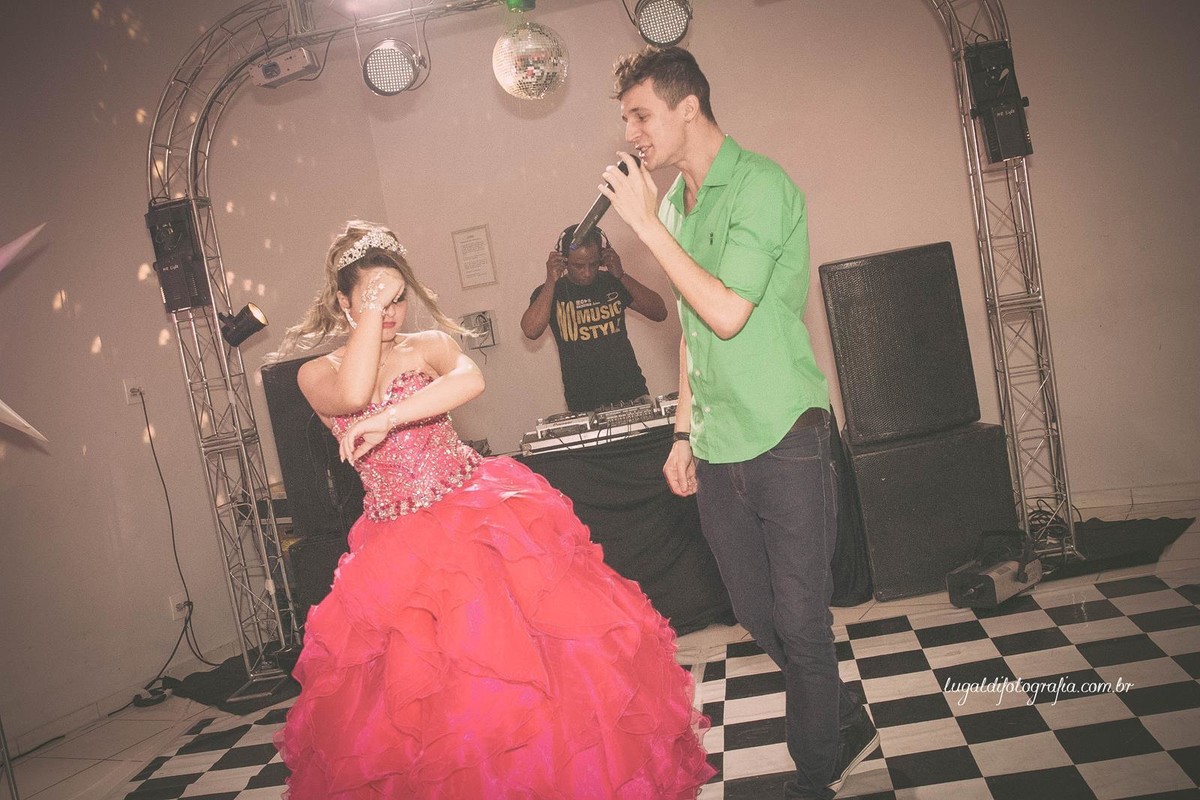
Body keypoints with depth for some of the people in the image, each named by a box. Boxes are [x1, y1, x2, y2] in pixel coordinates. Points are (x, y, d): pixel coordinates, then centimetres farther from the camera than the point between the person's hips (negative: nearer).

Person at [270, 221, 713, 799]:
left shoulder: (429, 346, 4)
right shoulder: (316, 374, 4)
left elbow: (471, 379, -20)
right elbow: (352, 395, -21)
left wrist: (387, 419, -26)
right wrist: (370, 311, -13)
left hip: (478, 516, 0)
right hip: (399, 547, 1)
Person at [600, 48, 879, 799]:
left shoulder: (759, 185, -11)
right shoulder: (674, 203, 11)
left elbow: (727, 314, -21)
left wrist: (648, 225, -15)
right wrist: (685, 432, 15)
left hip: (783, 440, -7)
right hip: (718, 450, 7)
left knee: (800, 621, 3)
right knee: (761, 617, 15)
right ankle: (848, 726, 37)